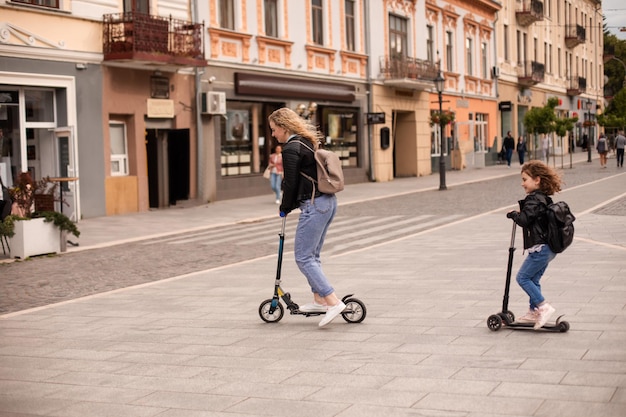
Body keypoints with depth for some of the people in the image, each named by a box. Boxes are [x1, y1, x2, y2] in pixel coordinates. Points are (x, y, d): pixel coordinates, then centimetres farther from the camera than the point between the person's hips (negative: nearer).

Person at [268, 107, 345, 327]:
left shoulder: (291, 148, -11)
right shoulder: (307, 143, 18)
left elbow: (291, 182, -12)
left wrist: (285, 207, 4)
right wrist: (290, 204, 18)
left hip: (313, 205, -10)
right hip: (328, 202, 10)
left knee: (303, 257, -6)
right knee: (312, 255, 18)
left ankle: (333, 301, -13)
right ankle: (319, 299, 24)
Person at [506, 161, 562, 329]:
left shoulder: (535, 199, -16)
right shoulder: (544, 199, 14)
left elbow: (524, 219, -25)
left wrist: (513, 214, -6)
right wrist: (519, 214, 8)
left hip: (539, 248, -10)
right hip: (548, 248, 10)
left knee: (523, 277, -5)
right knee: (533, 279, 16)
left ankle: (544, 307, -8)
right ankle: (534, 312, 22)